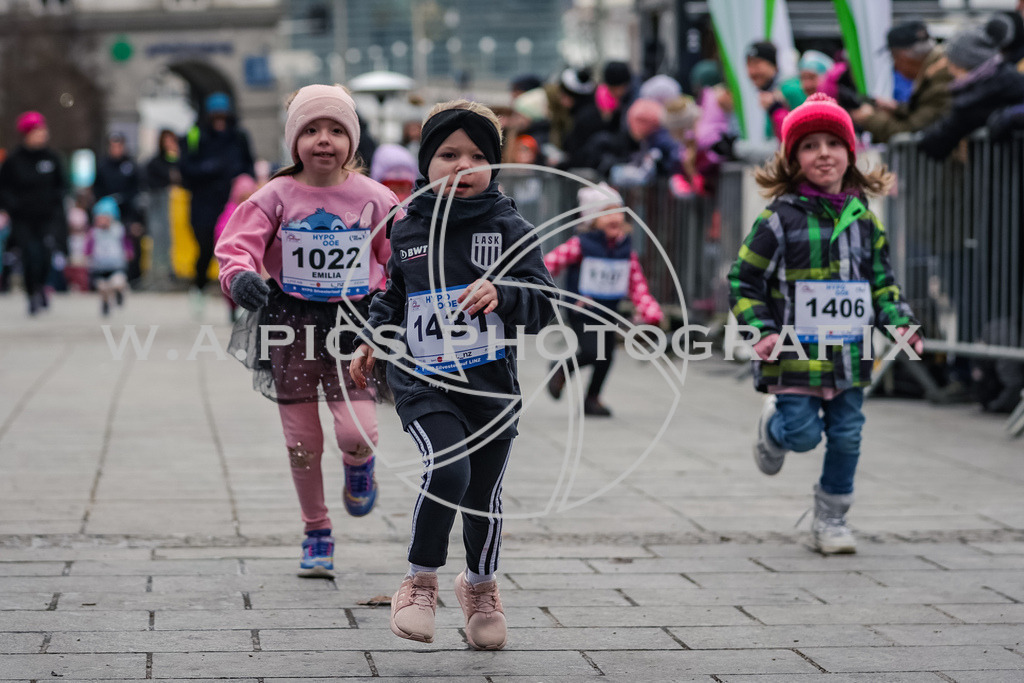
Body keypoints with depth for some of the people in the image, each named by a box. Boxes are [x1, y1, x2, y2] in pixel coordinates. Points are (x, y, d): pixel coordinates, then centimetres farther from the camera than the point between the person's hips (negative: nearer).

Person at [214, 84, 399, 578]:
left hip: (354, 321, -1)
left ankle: (359, 465, 24)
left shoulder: (374, 198, -1)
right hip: (291, 323, 1)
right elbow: (237, 243, -12)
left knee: (356, 431, -16)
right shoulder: (277, 197, -3)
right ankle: (317, 533, 25)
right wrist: (240, 276, -33)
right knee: (301, 440, 5)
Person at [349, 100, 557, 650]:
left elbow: (542, 302, -10)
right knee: (448, 469, -24)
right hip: (422, 381, 0)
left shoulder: (509, 229, -3)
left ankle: (480, 584, 39)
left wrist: (501, 293, -28)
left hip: (491, 384, 0)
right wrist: (371, 338, 14)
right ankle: (420, 582, -5)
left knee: (484, 493, 10)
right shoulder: (408, 230, 6)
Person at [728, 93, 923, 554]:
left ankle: (831, 520, 21)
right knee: (803, 434, -7)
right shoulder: (780, 219, -6)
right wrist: (762, 331, -14)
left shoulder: (863, 221, 8)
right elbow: (743, 280, -3)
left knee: (846, 437, 6)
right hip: (796, 354, -4)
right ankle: (773, 427, 29)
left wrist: (899, 322, 0)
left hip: (850, 354, 4)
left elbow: (881, 282, 16)